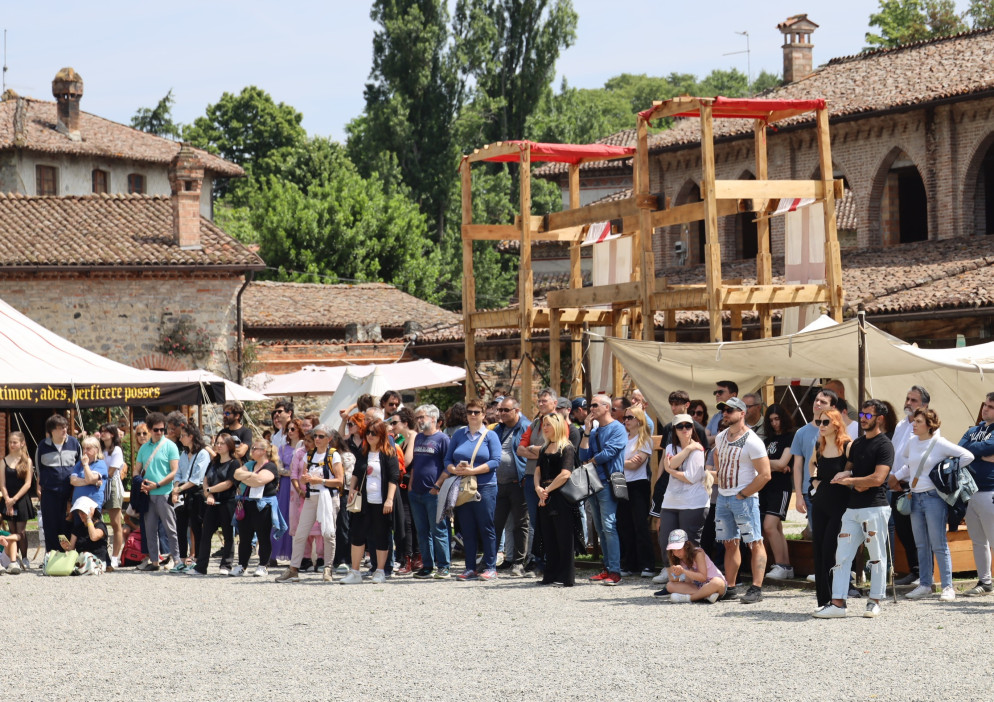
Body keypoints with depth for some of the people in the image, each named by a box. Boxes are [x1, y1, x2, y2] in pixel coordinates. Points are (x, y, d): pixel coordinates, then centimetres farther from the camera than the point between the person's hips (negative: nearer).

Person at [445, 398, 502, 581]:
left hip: (485, 487, -4)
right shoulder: (459, 434, 14)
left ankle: (490, 568, 2)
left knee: (486, 528, -3)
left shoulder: (490, 435, 3)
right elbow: (448, 459, 11)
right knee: (467, 530, 5)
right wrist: (455, 470, -11)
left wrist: (472, 471, -16)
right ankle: (470, 569, 9)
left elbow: (495, 461, -8)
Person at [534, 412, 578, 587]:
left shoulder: (567, 448, -5)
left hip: (561, 496, -7)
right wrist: (538, 488, -5)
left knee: (563, 538, -5)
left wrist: (547, 490, -12)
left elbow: (565, 474, -15)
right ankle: (551, 575, 14)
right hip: (545, 499, 7)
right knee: (548, 538, 8)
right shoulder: (544, 449, 18)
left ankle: (567, 577, -2)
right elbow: (538, 471, 15)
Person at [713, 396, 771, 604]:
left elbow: (765, 475, -16)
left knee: (755, 543, -7)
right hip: (723, 497, 8)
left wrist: (743, 494, -15)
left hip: (744, 498, -8)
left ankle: (756, 588, -11)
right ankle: (729, 588, 16)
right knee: (730, 544, 12)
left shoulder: (752, 442, -13)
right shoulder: (721, 438, 10)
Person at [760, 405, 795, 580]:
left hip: (781, 487, -7)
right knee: (776, 529, 7)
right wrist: (774, 467, -8)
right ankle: (787, 567, 11)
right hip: (766, 486, 7)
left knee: (769, 526, -19)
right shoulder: (768, 439, 17)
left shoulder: (790, 438, -3)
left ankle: (780, 566, -16)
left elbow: (782, 463, -10)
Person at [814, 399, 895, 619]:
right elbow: (848, 470, 24)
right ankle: (837, 603, 0)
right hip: (853, 508, 7)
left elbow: (878, 478, -16)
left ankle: (875, 602, 10)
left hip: (875, 508, -7)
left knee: (877, 556, 1)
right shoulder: (857, 444, 18)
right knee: (842, 555, 1)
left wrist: (849, 480, -7)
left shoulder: (884, 445, -6)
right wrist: (856, 483, 0)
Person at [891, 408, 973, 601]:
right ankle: (925, 584, 15)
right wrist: (897, 476, 15)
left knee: (938, 545, -6)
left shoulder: (940, 444, -9)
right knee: (921, 545, 9)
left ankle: (947, 587, -2)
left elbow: (968, 456, -12)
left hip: (933, 497, -6)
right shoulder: (911, 442, 9)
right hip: (916, 497, 6)